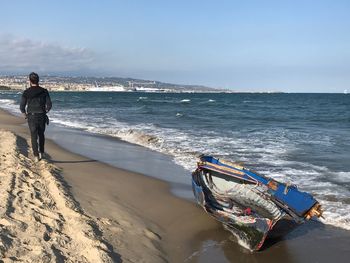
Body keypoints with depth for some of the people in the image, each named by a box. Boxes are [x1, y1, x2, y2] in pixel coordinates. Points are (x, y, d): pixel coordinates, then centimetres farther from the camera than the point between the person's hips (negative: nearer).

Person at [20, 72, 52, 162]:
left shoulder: (26, 92, -5)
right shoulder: (44, 91, -1)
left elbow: (22, 107, -5)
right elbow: (49, 105, -1)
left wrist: (24, 114, 13)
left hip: (31, 116, -2)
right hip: (42, 116, 2)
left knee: (34, 136, 4)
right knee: (41, 135, 20)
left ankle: (36, 156, 0)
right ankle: (41, 153, 26)